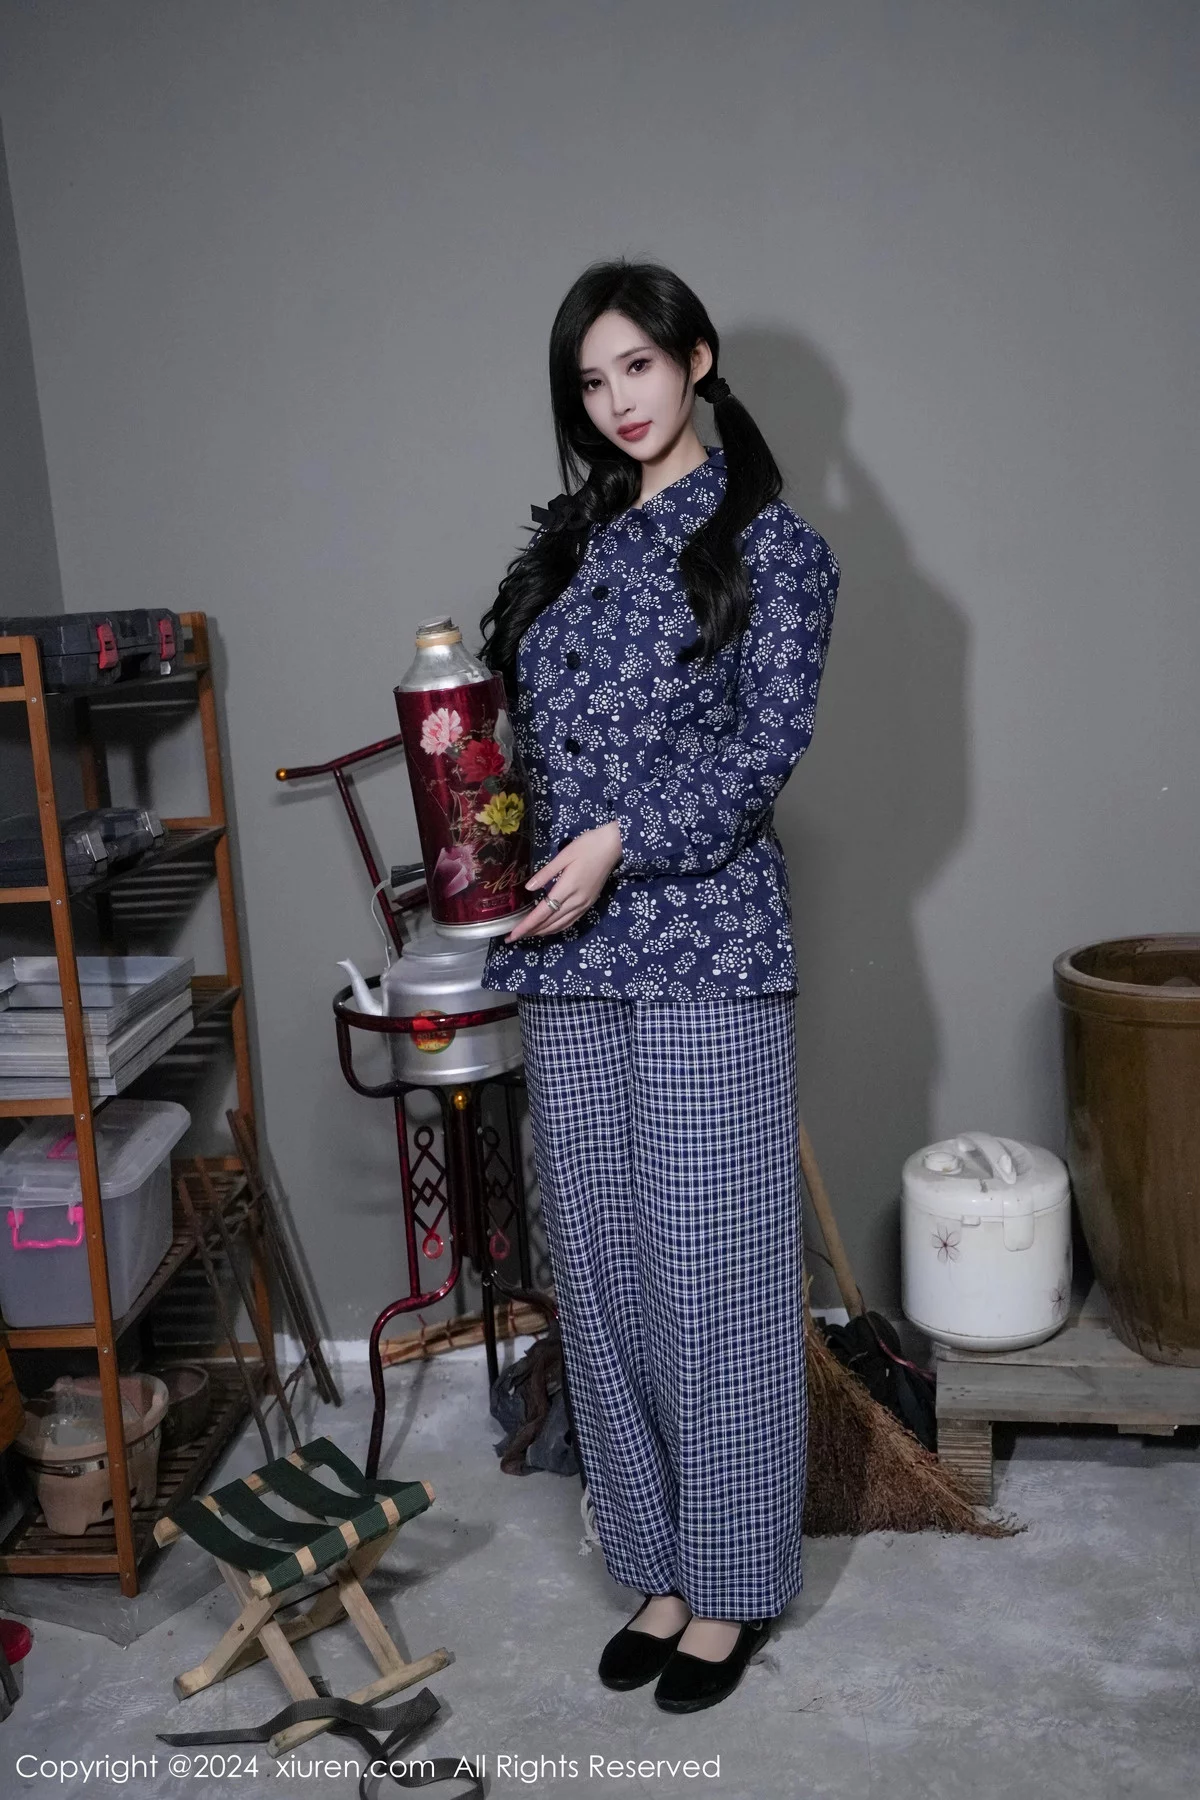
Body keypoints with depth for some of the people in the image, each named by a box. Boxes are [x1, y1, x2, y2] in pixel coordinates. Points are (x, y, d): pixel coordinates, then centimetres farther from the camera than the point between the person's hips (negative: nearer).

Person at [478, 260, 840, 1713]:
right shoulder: (570, 544, 18)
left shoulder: (770, 542, 1)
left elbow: (769, 740, -8)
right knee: (600, 1269, 10)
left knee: (708, 1268, 1)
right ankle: (659, 1570, 27)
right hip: (568, 954, 6)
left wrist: (622, 844, -17)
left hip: (703, 947, -6)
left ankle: (730, 1587, 20)